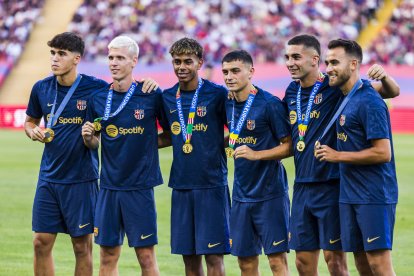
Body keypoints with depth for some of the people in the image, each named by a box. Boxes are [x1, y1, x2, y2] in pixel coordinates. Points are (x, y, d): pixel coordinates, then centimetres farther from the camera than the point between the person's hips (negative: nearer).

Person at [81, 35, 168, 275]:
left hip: (140, 186, -3)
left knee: (146, 255, -1)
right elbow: (93, 144, 14)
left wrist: (146, 143, -7)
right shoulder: (99, 99, 5)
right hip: (109, 186, 3)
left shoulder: (151, 96, -4)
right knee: (108, 256, 7)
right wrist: (88, 137, -5)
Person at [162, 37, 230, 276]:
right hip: (181, 184, 4)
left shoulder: (217, 94, -5)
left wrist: (221, 143, -15)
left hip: (212, 184, -4)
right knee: (190, 257, 9)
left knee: (213, 256, -4)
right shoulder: (167, 98, 8)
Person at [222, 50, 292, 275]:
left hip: (270, 193, -7)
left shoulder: (270, 104, -13)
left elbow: (290, 146, -11)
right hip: (241, 195, 7)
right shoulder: (228, 105, 8)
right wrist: (230, 143, 8)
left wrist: (257, 154, -20)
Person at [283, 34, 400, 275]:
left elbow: (392, 92, -7)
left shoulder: (335, 87, -8)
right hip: (302, 187, 6)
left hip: (330, 185, -6)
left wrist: (383, 77, -29)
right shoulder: (292, 91, 10)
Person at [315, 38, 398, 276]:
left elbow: (383, 153, -20)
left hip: (375, 196, -9)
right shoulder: (345, 98, 11)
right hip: (350, 194, 9)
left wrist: (338, 156, -14)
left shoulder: (369, 102, -16)